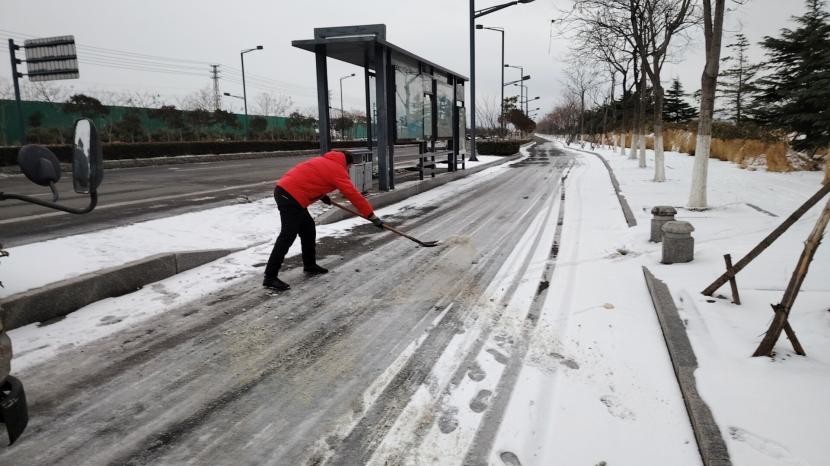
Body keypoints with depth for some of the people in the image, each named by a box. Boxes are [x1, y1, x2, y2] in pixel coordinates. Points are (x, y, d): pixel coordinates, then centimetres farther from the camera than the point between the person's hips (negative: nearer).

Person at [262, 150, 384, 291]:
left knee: (308, 228, 18)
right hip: (291, 196, -10)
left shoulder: (323, 161, 22)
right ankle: (270, 277, -9)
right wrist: (372, 216, -5)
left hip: (284, 190, 10)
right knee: (288, 236, -10)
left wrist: (322, 195, 26)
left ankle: (309, 265, 29)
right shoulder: (337, 169, -3)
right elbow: (354, 195, -7)